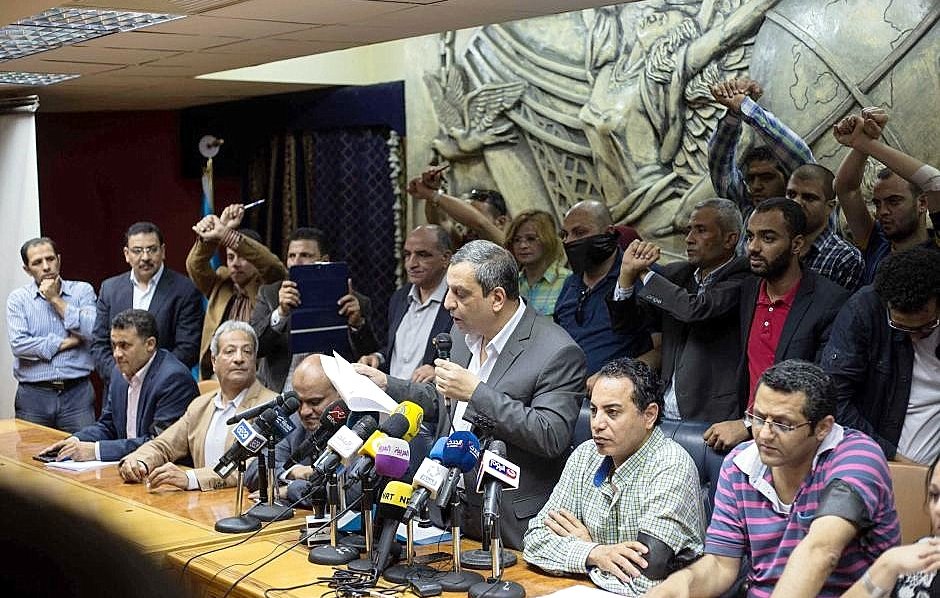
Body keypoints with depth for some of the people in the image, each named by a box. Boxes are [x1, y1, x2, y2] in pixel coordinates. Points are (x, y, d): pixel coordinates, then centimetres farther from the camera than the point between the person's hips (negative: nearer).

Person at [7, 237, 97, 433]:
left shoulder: (82, 290, 6)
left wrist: (56, 299, -6)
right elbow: (18, 345, -8)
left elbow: (93, 331, -10)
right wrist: (65, 342, -6)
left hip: (78, 393, 0)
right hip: (33, 395, 0)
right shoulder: (18, 298, 5)